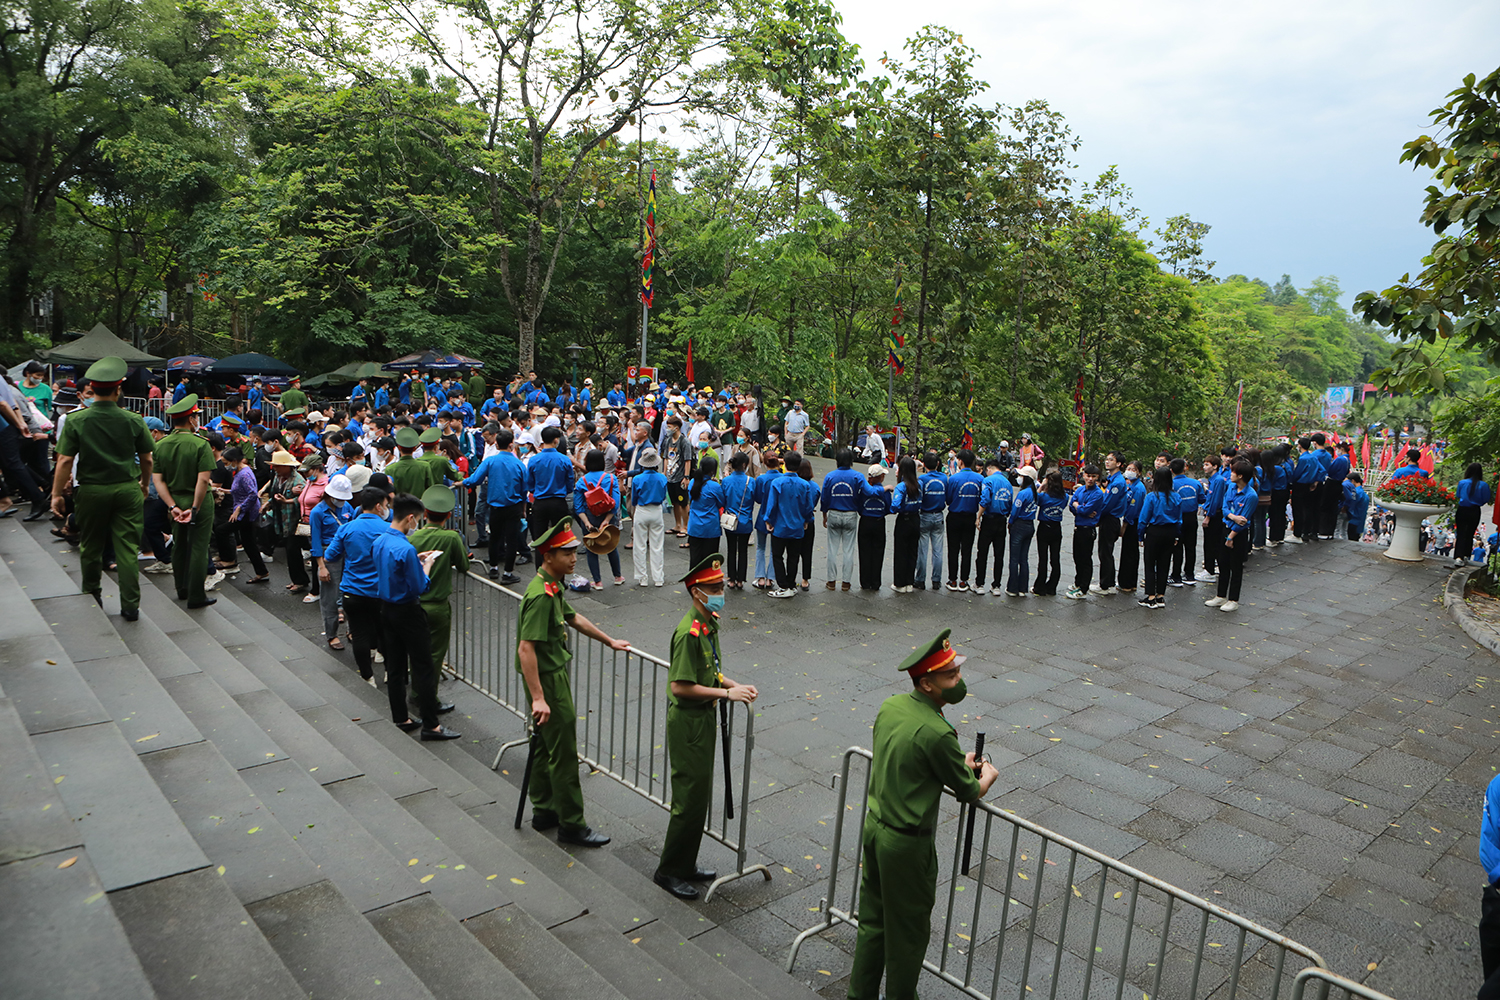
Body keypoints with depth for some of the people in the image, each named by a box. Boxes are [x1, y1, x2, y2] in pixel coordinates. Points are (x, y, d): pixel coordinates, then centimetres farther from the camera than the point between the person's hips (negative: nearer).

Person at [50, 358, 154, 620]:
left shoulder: (75, 420, -7)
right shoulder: (133, 421, -5)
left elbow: (65, 461, -9)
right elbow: (147, 460, 3)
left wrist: (57, 494, 0)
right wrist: (144, 486, 19)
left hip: (91, 490, 0)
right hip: (128, 490, 0)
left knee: (90, 546, 17)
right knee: (128, 549, 1)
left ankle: (91, 596, 32)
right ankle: (130, 605, 2)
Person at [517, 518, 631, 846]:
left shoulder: (553, 586, 7)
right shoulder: (541, 595, -24)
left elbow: (572, 617, 24)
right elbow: (525, 649, -29)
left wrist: (609, 641, 31)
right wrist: (538, 698, -31)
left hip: (556, 675, 10)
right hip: (548, 680, -10)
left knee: (547, 745, 18)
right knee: (563, 752, -2)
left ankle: (544, 811, 31)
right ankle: (571, 825, 7)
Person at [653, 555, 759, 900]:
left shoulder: (710, 625, 6)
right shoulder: (689, 632, -23)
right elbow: (681, 686, -26)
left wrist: (735, 686, 1)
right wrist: (727, 693, -22)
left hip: (703, 717, 10)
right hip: (687, 720, -10)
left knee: (699, 796, 18)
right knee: (691, 798, -1)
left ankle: (685, 865, 31)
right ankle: (668, 871, 15)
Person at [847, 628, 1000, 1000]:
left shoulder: (890, 705, -2)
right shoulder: (937, 733, -27)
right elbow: (970, 792, -11)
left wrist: (960, 765, 14)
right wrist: (987, 776, 11)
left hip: (874, 826, 8)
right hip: (907, 843, -8)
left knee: (873, 919, 22)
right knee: (908, 930, 14)